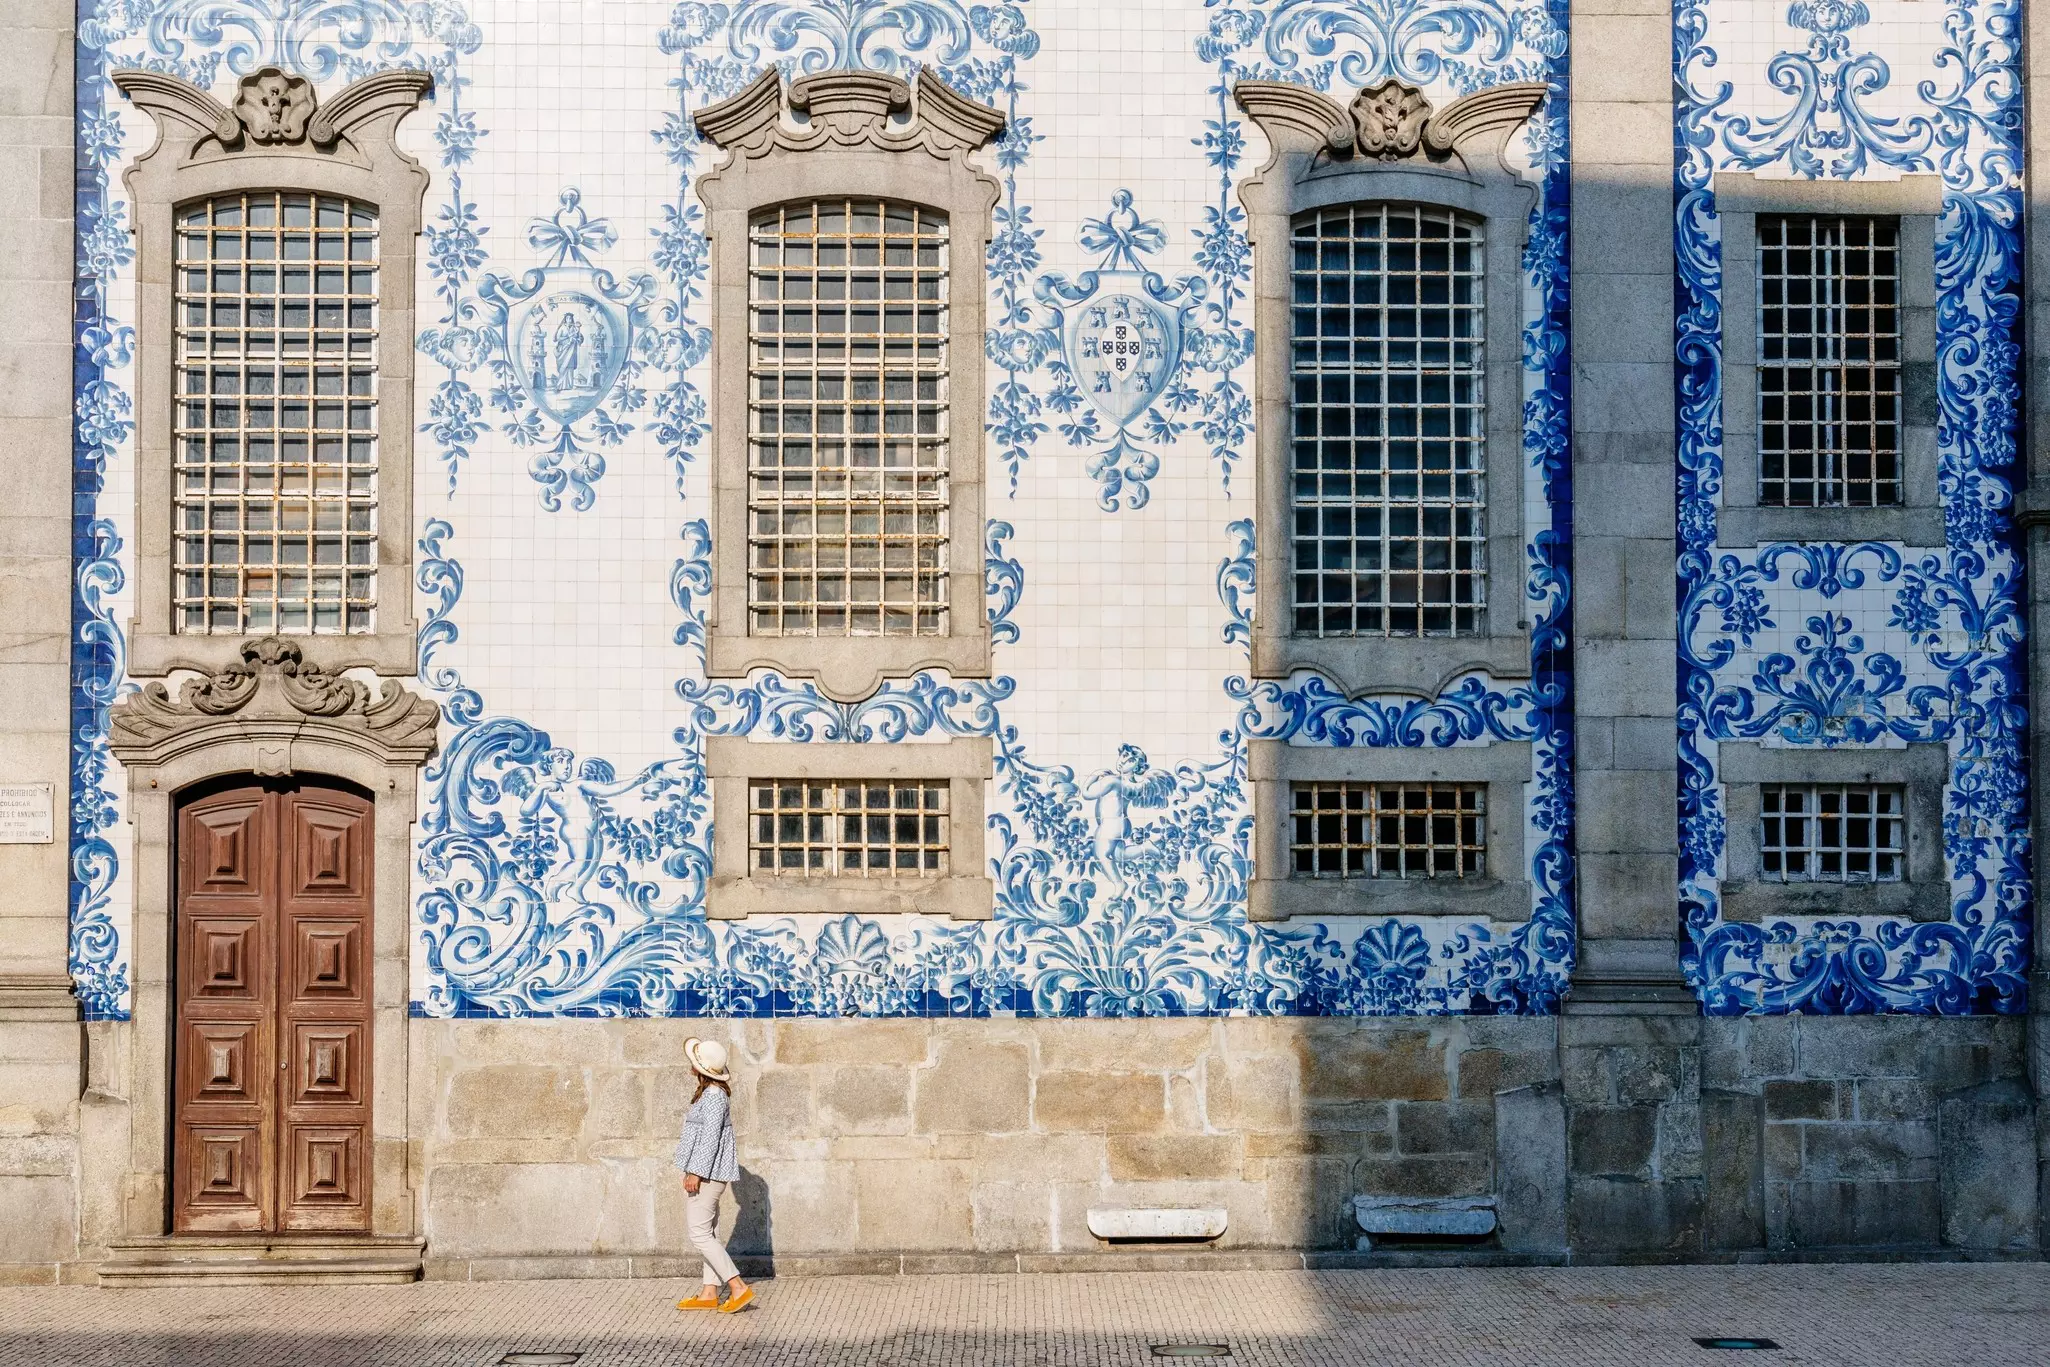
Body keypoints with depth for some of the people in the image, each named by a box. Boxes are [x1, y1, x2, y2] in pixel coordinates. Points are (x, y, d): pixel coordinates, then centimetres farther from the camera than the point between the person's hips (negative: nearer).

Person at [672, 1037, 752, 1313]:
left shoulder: (714, 1096, -18)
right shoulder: (711, 1093, 13)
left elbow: (710, 1137, -22)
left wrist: (696, 1172, -22)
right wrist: (693, 1171, 23)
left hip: (706, 1174, -11)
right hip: (708, 1175, 11)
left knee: (700, 1235, -10)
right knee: (709, 1233, 12)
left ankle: (739, 1288, -12)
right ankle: (709, 1294, 16)